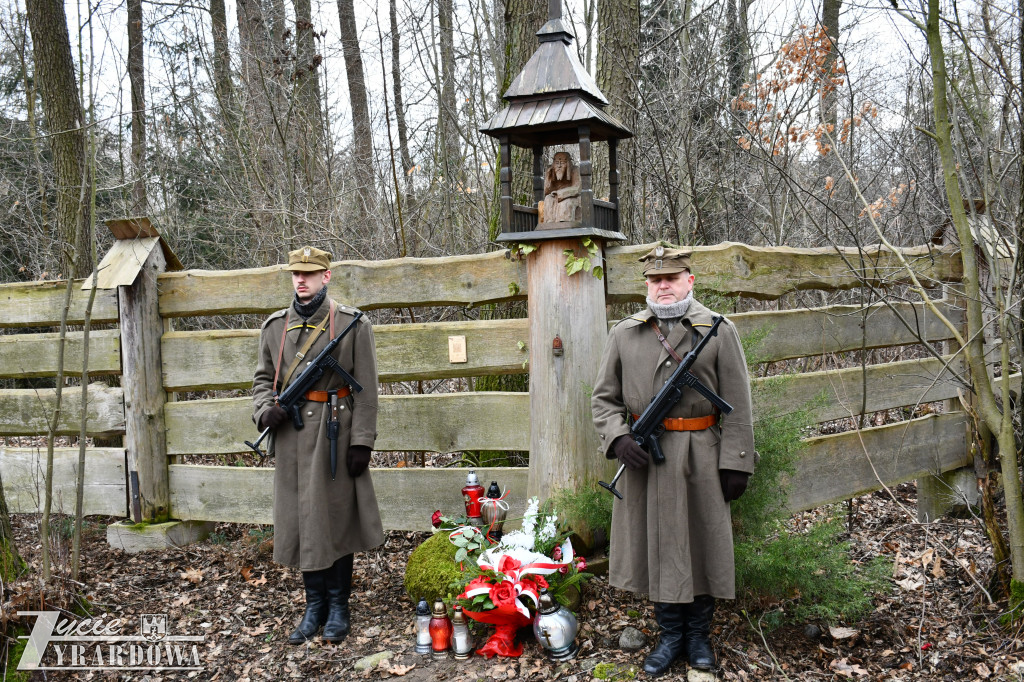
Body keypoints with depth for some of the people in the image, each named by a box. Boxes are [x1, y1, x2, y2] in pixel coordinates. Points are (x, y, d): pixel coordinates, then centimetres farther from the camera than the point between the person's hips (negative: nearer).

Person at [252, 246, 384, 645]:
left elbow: (366, 388, -5)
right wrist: (265, 409, -5)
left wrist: (361, 440, -10)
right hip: (292, 436, 4)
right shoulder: (275, 326, 9)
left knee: (337, 518, 4)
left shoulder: (352, 324, -3)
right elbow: (263, 378, 17)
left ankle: (338, 606, 18)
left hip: (335, 433, -4)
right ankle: (314, 606, 22)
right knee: (300, 519, 8)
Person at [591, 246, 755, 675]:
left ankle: (698, 634, 26)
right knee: (656, 543, 9)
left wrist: (735, 463, -6)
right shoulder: (624, 334, 6)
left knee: (703, 543, 7)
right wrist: (618, 437, -11)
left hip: (700, 458, -1)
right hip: (644, 458, 2)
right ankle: (670, 635, 25)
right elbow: (604, 398, 8)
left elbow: (737, 405, -1)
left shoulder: (719, 332, 1)